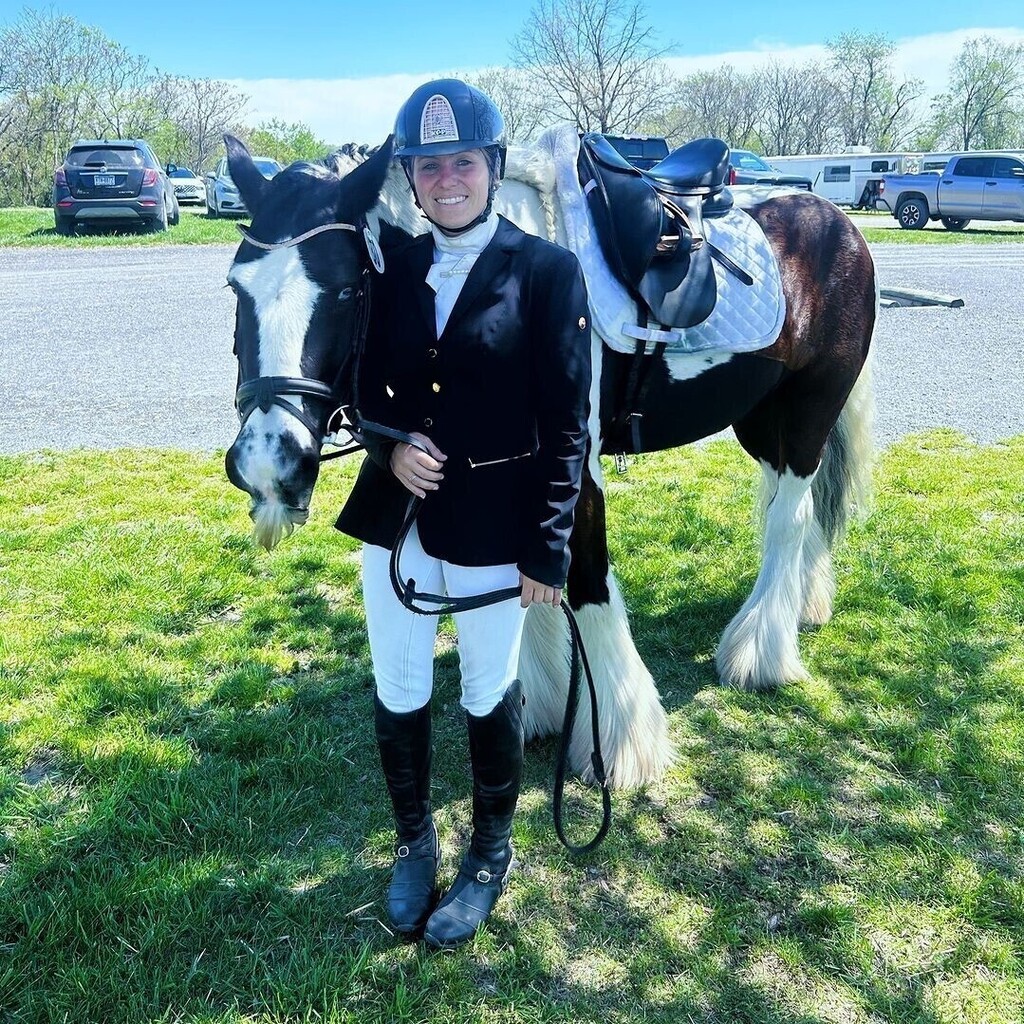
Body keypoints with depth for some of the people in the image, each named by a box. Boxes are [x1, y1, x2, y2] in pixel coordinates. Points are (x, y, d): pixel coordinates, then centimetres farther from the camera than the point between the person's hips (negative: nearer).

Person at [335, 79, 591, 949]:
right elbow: (364, 382, 10)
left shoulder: (548, 271, -9)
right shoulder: (393, 268, 3)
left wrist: (548, 549, -12)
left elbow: (567, 423, -10)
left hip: (493, 528, -4)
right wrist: (389, 445, -12)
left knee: (490, 697, 15)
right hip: (394, 518, 4)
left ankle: (491, 855, 39)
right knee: (398, 694, 16)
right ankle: (414, 844, 41)